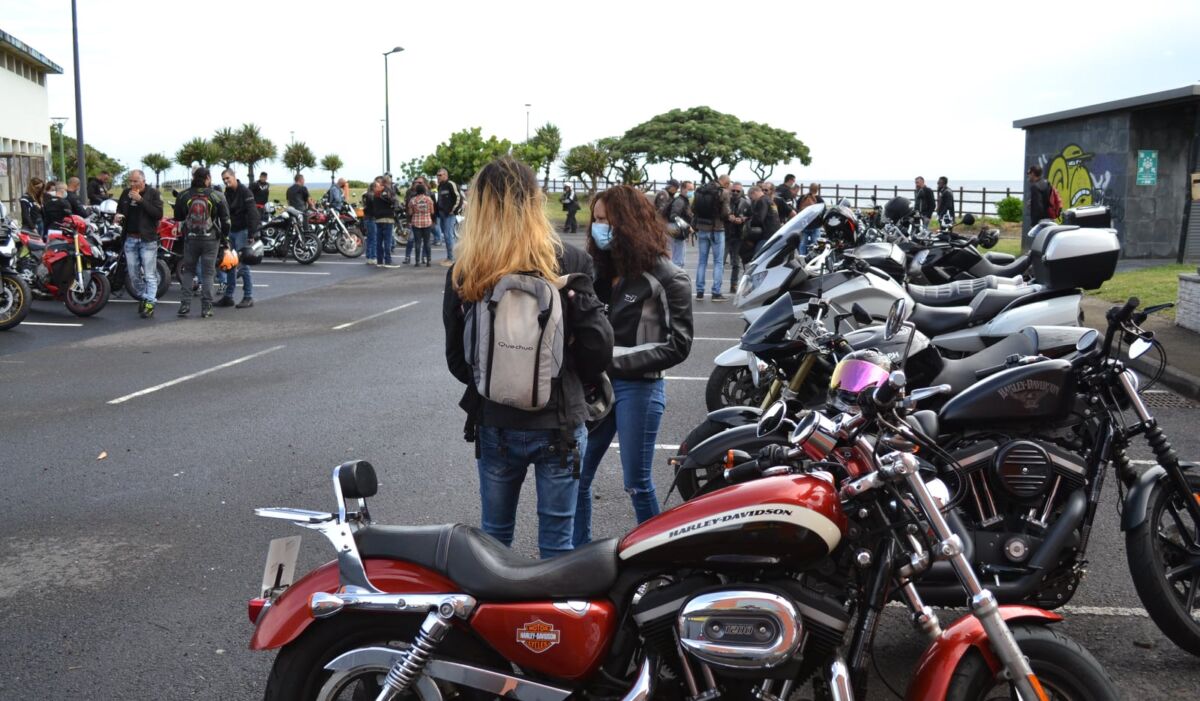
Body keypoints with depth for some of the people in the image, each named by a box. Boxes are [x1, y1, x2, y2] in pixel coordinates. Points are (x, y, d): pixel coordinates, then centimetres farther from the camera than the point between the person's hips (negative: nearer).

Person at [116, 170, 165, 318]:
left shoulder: (153, 193, -5)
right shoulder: (126, 193, 10)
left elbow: (158, 214, -17)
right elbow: (119, 210, 23)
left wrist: (141, 200, -21)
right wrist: (118, 217, 0)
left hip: (147, 239, -5)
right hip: (130, 239, 5)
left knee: (150, 275, -6)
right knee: (134, 274, 11)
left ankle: (150, 304, -6)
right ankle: (143, 298, 26)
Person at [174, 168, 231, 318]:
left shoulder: (184, 196, -2)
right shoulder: (217, 196, -8)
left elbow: (177, 217, 8)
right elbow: (225, 219, -5)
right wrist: (225, 237, 6)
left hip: (190, 238, 2)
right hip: (211, 239, -2)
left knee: (188, 270, 13)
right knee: (207, 273, 4)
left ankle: (185, 305, 6)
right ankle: (206, 308, 2)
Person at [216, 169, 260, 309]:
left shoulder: (245, 192, -9)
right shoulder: (227, 193, 14)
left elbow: (252, 213, -16)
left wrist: (252, 234, -22)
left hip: (243, 231, -8)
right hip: (231, 232, 8)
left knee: (243, 264, -8)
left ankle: (248, 297, -2)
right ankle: (228, 296, 15)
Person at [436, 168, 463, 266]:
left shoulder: (451, 184, -11)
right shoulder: (440, 186, 17)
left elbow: (459, 197, -15)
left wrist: (454, 210, -14)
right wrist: (438, 211, 16)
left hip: (449, 215, -9)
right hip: (441, 214, 9)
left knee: (449, 236, -10)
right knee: (445, 236, 11)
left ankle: (451, 259, -7)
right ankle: (448, 257, 18)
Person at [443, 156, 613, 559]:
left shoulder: (461, 275, -5)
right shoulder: (566, 261, -12)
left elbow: (457, 361, 0)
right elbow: (598, 345, -12)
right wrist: (574, 381, 8)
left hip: (493, 424, 2)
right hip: (558, 422, -2)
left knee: (494, 536, 21)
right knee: (556, 544, 12)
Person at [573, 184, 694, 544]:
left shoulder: (666, 277, -8)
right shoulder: (599, 270, 9)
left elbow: (678, 345, -11)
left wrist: (618, 359, -15)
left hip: (639, 388, -6)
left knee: (637, 483, 4)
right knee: (576, 475, 9)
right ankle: (577, 553, 24)